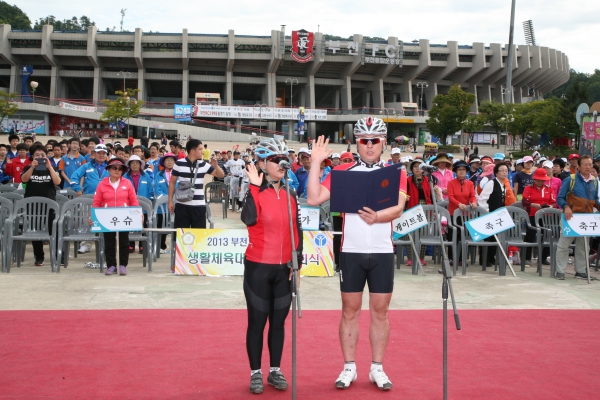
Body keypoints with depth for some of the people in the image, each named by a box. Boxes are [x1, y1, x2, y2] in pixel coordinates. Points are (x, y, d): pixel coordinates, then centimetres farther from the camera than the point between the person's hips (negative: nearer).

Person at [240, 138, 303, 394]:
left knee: (279, 321, 11)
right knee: (257, 321, 5)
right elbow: (249, 220, -29)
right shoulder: (255, 191, -8)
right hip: (258, 267, -4)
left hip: (284, 268, 4)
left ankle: (275, 370, 23)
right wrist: (255, 186, -27)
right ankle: (255, 373, 15)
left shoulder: (291, 195, 8)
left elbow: (297, 229, 12)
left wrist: (297, 261, 6)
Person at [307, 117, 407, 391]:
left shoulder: (395, 173, 3)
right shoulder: (342, 171, 3)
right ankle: (349, 368, 16)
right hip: (351, 252, 0)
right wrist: (316, 162, -10)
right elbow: (314, 199, -6)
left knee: (380, 311, 6)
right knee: (350, 310, 6)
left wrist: (377, 217, -32)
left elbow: (399, 207, -12)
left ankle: (377, 368, 17)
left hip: (382, 252, 0)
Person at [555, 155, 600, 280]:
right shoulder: (570, 179, -6)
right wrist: (566, 207, -23)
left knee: (582, 245, 11)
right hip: (571, 217, -5)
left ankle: (580, 271, 21)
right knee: (563, 244, -3)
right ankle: (560, 271, 4)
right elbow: (560, 198, -5)